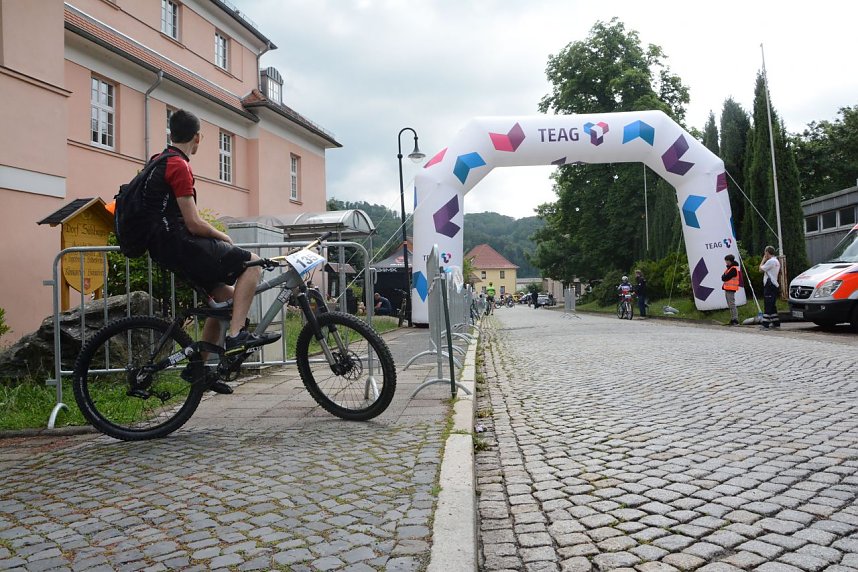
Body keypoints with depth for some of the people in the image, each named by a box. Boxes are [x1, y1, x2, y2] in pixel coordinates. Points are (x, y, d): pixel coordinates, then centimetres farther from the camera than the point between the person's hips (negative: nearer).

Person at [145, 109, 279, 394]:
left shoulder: (161, 162, 18)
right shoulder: (179, 166, -13)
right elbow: (194, 224, -18)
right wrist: (224, 237, 0)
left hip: (163, 247, 10)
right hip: (179, 244, -10)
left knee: (226, 296, 12)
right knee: (251, 263, -11)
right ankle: (236, 335, -17)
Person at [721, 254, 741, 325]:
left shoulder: (733, 269, -14)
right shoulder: (730, 268, 19)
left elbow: (725, 278, -19)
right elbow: (724, 278, 18)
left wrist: (723, 276, 0)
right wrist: (724, 276, -2)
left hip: (731, 289, -10)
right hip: (727, 289, 10)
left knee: (732, 305, -12)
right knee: (730, 305, 14)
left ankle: (735, 320, -13)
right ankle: (733, 319, 20)